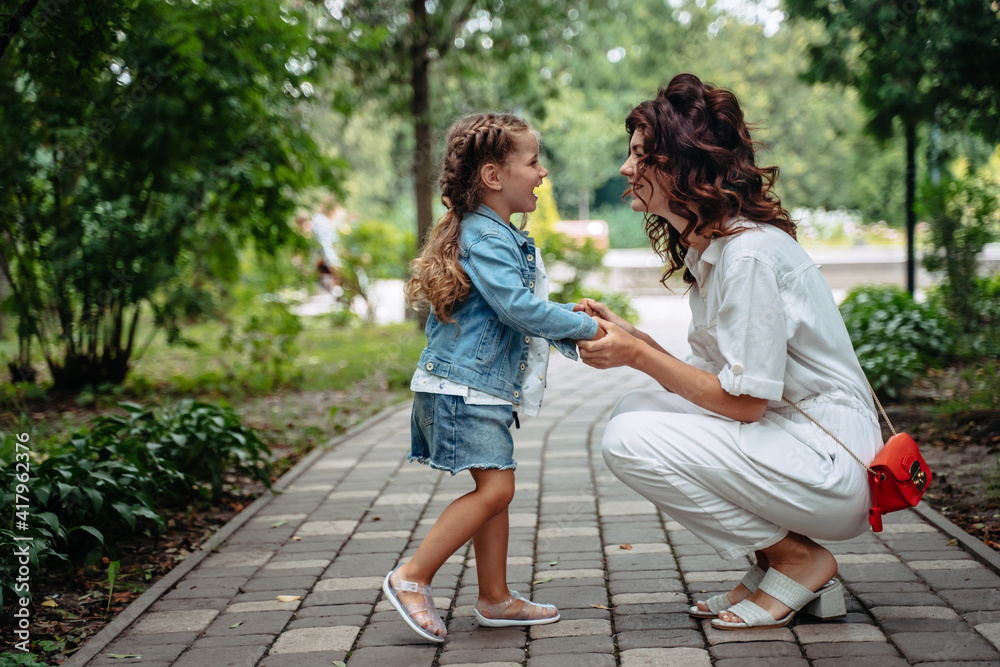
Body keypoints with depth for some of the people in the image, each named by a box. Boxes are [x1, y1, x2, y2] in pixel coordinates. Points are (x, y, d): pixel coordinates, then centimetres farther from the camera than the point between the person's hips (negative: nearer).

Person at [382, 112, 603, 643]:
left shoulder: (501, 236, 17)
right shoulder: (484, 237, -17)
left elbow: (524, 310, 23)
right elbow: (518, 308, -25)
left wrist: (569, 326, 8)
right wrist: (585, 327, -15)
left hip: (485, 386, 11)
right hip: (464, 386, -11)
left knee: (495, 489, 12)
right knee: (494, 487, -14)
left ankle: (495, 598, 20)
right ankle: (411, 578, -7)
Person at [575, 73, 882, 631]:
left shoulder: (749, 254, -19)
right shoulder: (707, 246, 11)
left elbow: (745, 401, -19)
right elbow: (710, 381, 10)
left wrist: (638, 355, -13)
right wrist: (629, 336, 2)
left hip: (831, 466, -10)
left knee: (630, 440, -16)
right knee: (634, 409, 4)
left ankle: (800, 562, -2)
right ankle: (773, 563, 8)